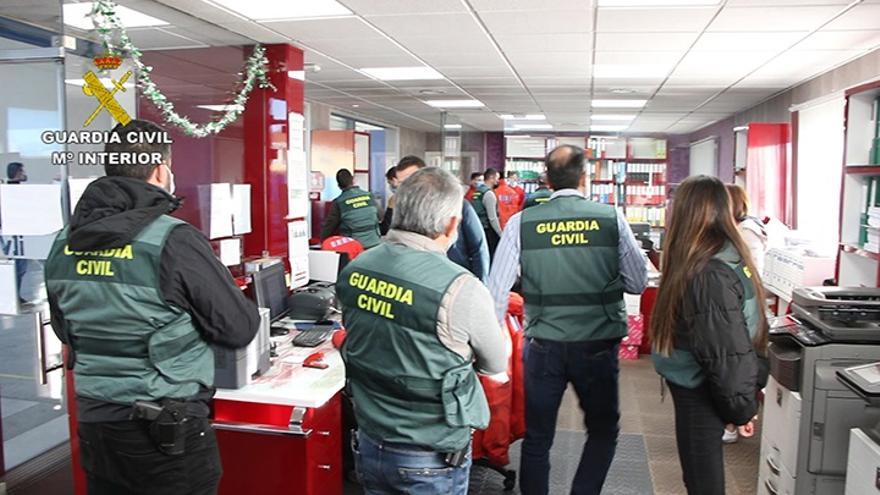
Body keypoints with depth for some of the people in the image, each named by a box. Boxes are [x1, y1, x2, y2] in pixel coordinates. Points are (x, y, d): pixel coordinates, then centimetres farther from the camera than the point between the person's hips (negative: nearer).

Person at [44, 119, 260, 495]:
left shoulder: (63, 245, 0)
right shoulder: (174, 240, -20)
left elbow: (65, 330, 15)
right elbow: (240, 329, -13)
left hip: (93, 422, 6)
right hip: (168, 429, -6)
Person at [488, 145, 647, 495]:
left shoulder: (521, 222, -5)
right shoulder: (612, 219, -6)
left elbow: (497, 290, -6)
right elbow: (638, 283, -1)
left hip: (543, 346, 1)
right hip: (598, 345, 0)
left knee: (537, 439, 16)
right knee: (603, 431, 23)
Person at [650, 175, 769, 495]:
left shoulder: (709, 274, -26)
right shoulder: (725, 256, 4)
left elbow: (729, 351, -23)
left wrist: (741, 407, -11)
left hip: (701, 395, -9)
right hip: (701, 388, 9)